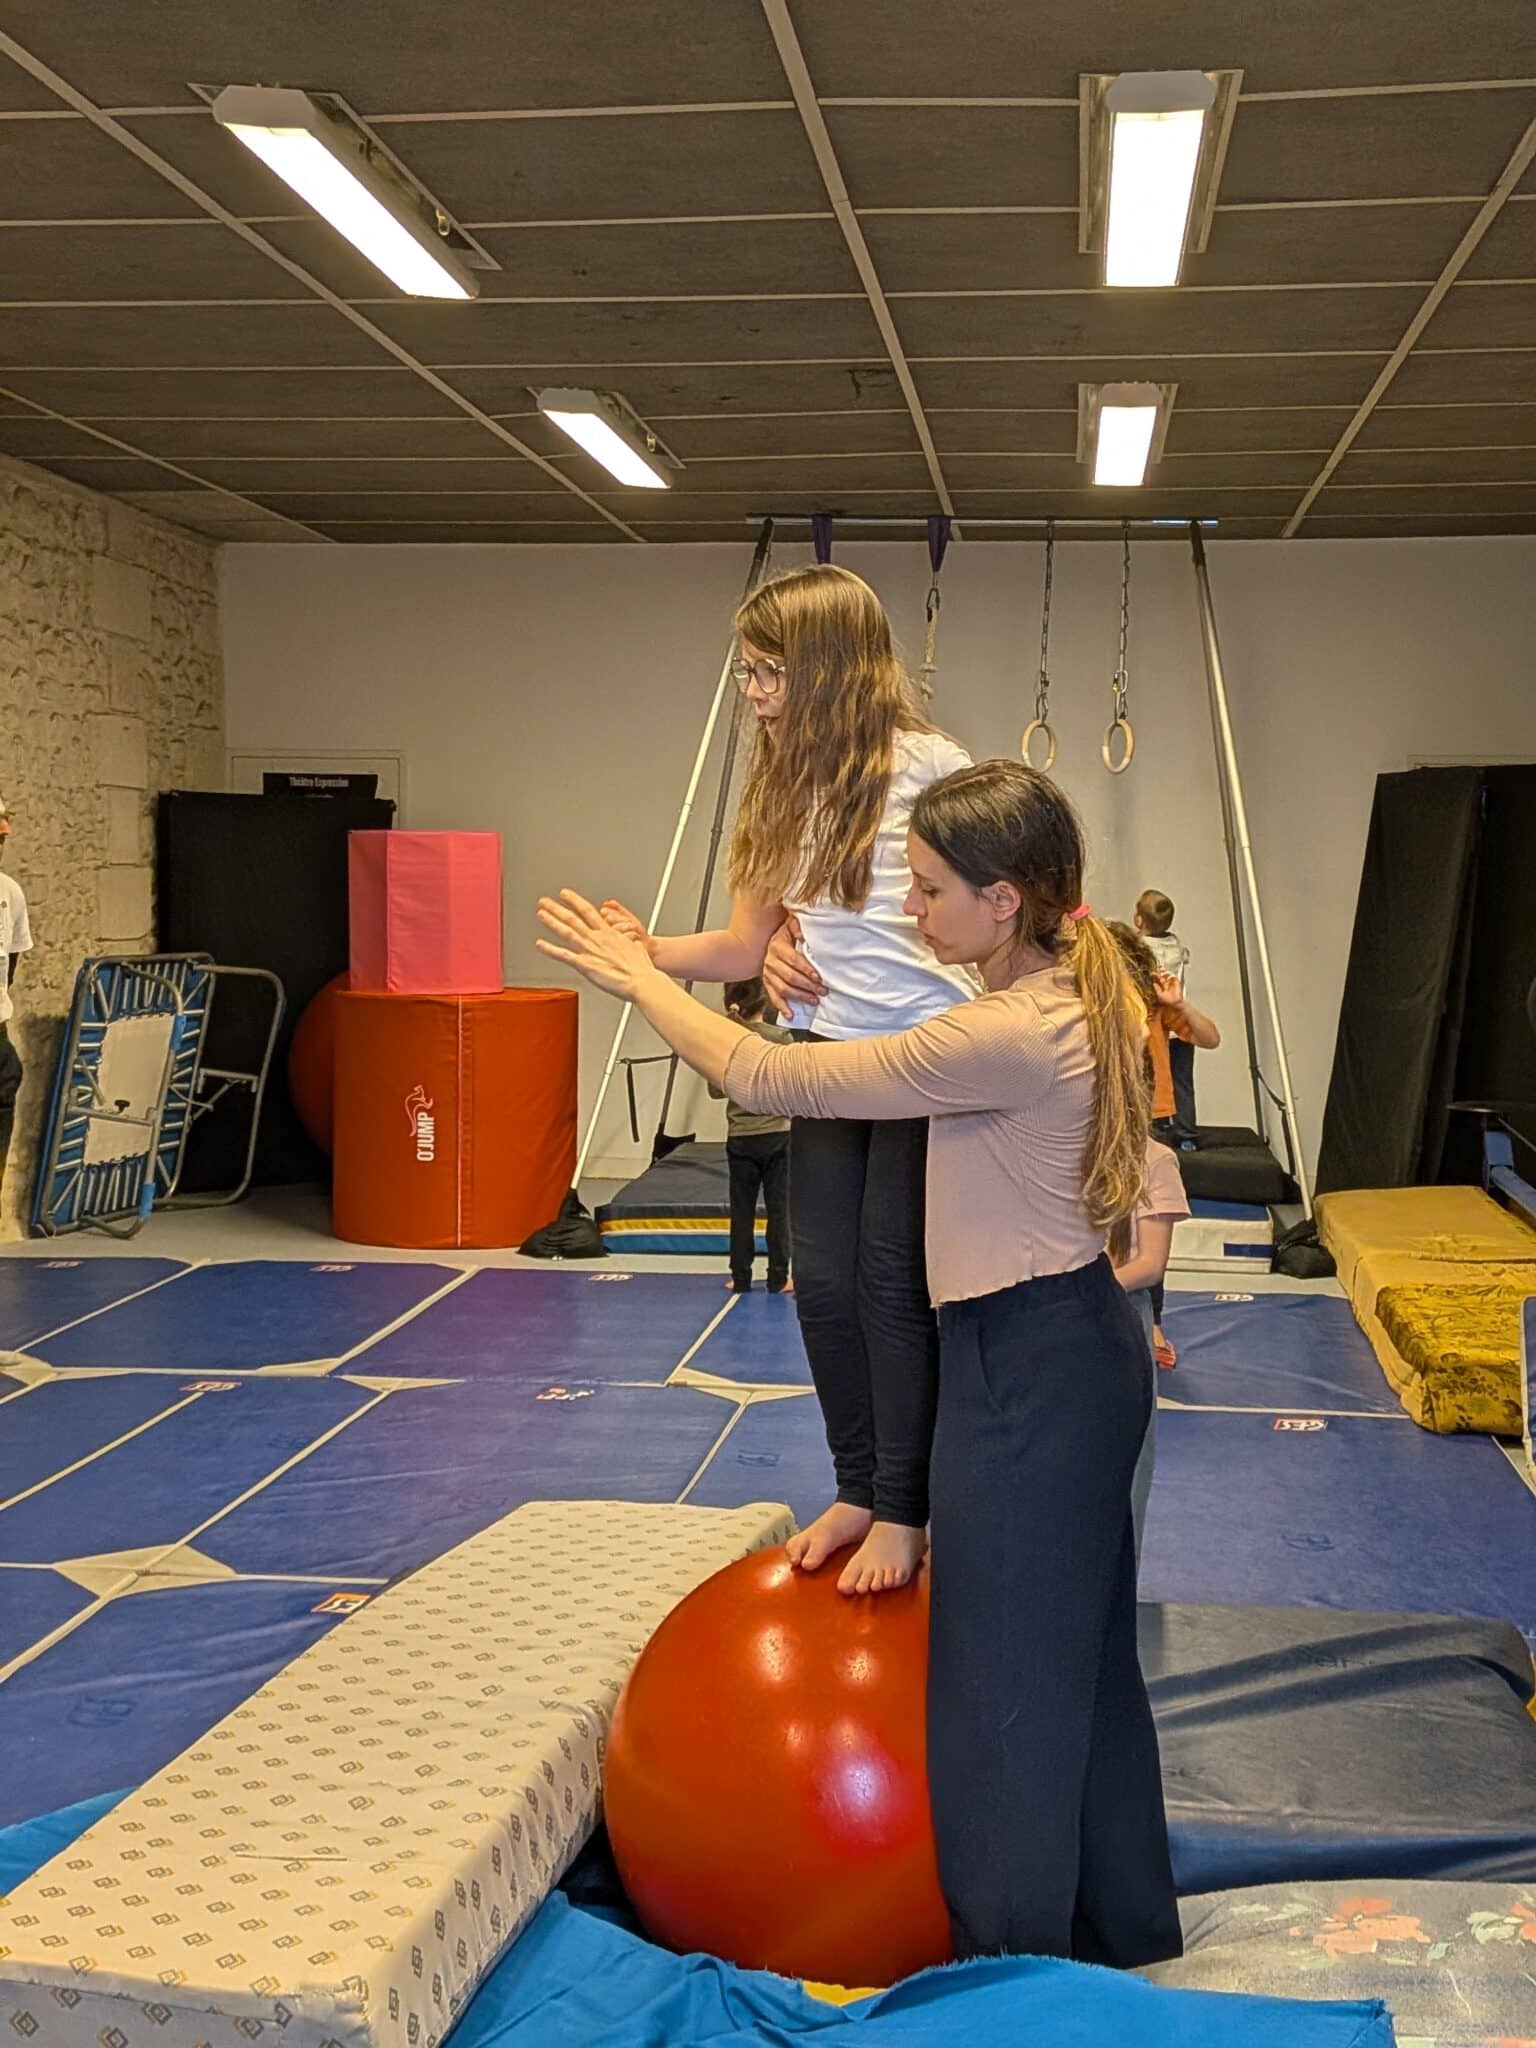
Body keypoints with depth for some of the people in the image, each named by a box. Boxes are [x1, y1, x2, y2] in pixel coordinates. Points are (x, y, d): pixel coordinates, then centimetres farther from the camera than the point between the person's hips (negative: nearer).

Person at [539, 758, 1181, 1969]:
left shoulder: (1010, 1037, -25)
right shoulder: (1067, 1003, 5)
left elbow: (767, 1080, -21)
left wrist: (637, 978, -10)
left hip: (1032, 1370, -10)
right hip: (1075, 1353, 10)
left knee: (1004, 1676, 5)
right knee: (1078, 1655, 22)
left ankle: (1013, 1963, 22)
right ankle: (1120, 1922, 39)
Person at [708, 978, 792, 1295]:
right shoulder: (781, 1037, -10)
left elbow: (716, 1090, 3)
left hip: (740, 1137, 1)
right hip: (777, 1133, -1)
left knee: (742, 1210, 10)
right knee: (778, 1209, 7)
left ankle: (741, 1278, 13)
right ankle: (778, 1278, 9)